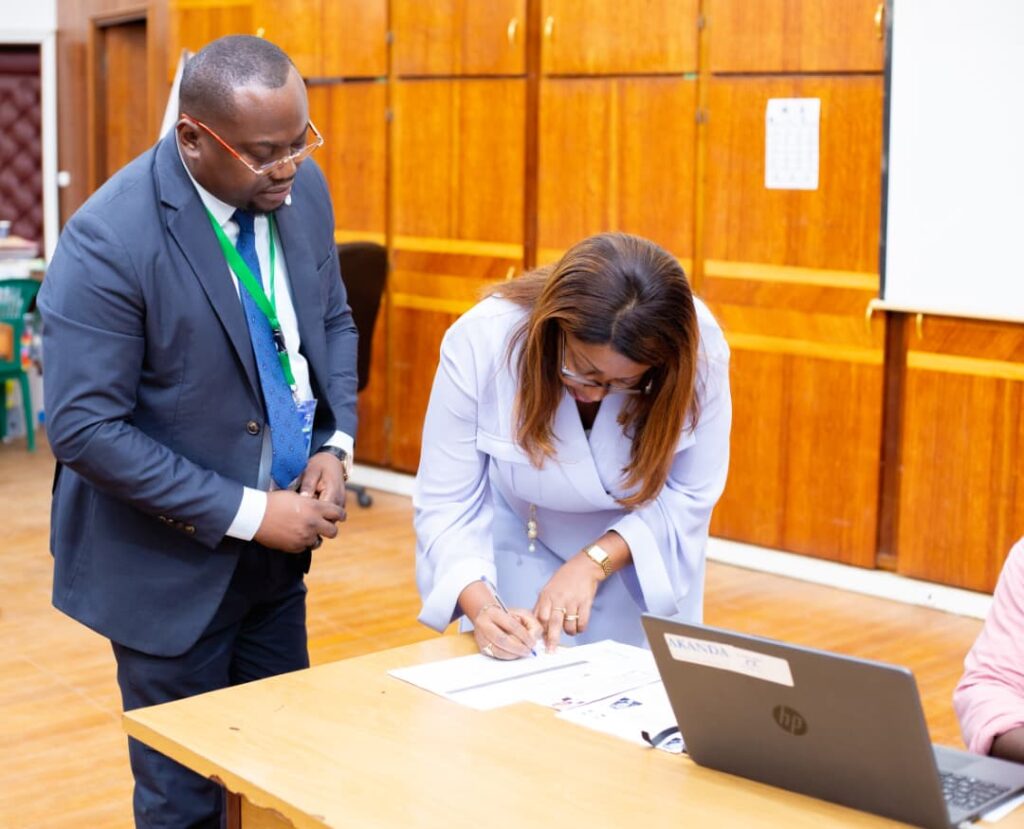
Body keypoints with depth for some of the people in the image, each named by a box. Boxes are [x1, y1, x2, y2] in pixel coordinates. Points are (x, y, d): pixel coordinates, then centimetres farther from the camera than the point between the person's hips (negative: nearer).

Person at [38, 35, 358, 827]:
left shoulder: (303, 190, -3)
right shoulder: (109, 240, -23)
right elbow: (84, 428, -22)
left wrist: (335, 445, -5)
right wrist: (246, 512, -22)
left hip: (276, 552, 6)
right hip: (172, 563, -6)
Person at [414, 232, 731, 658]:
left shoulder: (698, 349, -31)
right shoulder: (479, 342, -33)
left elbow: (689, 493, -19)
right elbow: (447, 504, -28)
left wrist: (594, 563, -31)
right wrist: (480, 607, -44)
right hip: (519, 549, 0)